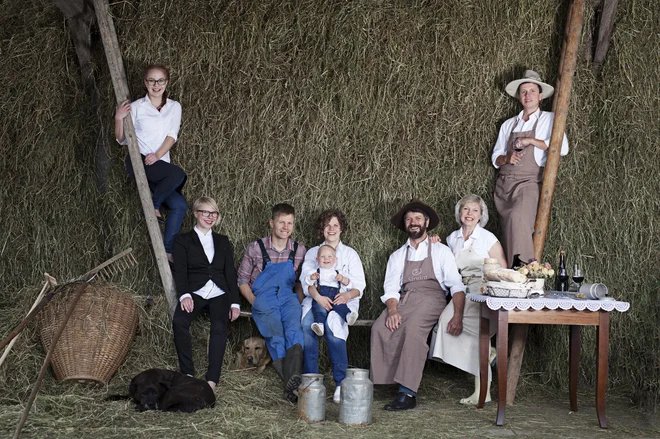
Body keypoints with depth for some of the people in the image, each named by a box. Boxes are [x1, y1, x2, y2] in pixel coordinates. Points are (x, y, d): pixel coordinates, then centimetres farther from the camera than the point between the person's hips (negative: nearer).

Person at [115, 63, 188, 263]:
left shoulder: (174, 107, 14)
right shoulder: (136, 107, 7)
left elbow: (172, 136, 3)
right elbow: (122, 140, 8)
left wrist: (157, 155, -13)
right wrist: (119, 119, -10)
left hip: (160, 163, 4)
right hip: (138, 160, -4)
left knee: (180, 205, -14)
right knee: (178, 174, -31)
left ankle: (167, 250, -9)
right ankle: (153, 206, -11)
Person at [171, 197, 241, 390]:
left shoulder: (222, 241, 23)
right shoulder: (183, 240, 15)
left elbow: (230, 272, 16)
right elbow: (180, 271, 2)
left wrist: (235, 302, 3)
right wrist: (184, 294, -17)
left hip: (219, 293, 1)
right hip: (195, 292, -1)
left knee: (219, 326, -30)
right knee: (179, 321, -33)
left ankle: (212, 380, -34)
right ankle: (188, 374, -25)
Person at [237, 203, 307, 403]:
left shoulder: (299, 251, 14)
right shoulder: (256, 248, 7)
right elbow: (242, 280, 11)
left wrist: (299, 300, 4)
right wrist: (254, 302, -4)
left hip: (288, 298, 2)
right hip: (263, 300, -2)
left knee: (294, 330, -30)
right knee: (276, 335, -30)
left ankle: (293, 379, -47)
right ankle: (292, 383, -36)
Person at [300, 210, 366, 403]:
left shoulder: (350, 254, 15)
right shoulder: (312, 253, 19)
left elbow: (359, 285, 5)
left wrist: (348, 294, -19)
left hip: (343, 300, -2)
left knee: (332, 324, -35)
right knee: (307, 323, -32)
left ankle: (341, 382, -27)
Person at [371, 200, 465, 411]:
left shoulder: (441, 251, 15)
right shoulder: (397, 256, 23)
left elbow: (456, 285, 4)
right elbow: (390, 289, 11)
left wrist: (458, 315, -15)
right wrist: (393, 311, -13)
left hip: (431, 299, -3)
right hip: (404, 300, 3)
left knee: (413, 328, -35)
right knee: (380, 328, -29)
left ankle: (407, 393, -37)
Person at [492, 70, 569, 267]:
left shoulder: (549, 119, 7)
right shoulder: (508, 124, 20)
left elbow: (562, 148, -8)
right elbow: (496, 158, 19)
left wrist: (531, 141, -10)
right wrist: (507, 158, -4)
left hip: (529, 182, -5)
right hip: (504, 183, 5)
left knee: (518, 218, -29)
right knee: (507, 228, 0)